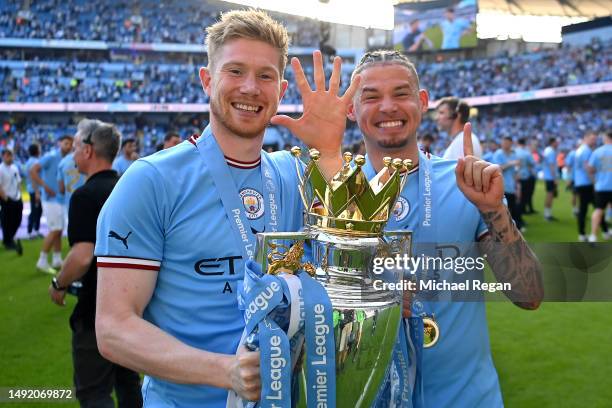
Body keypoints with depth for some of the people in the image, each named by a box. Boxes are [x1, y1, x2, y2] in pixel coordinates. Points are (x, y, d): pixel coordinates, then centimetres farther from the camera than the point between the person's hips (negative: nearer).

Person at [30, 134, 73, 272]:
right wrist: (45, 187, -21)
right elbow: (33, 171, -19)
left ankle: (57, 260, 22)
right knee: (54, 230, -10)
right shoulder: (51, 156, -12)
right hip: (51, 199, -8)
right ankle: (42, 261, -3)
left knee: (59, 230, 13)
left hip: (61, 199, 8)